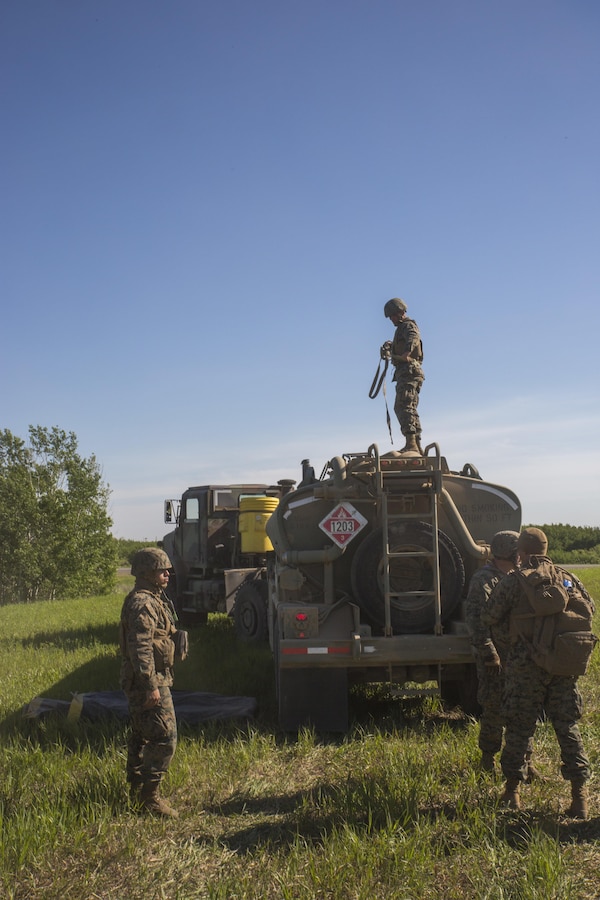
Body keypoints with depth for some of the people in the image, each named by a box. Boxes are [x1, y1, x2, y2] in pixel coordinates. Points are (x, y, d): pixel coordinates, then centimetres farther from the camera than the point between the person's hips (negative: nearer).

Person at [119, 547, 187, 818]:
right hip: (149, 680, -11)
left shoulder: (155, 599, 15)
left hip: (152, 679, 11)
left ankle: (136, 790, 28)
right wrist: (151, 686, -26)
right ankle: (149, 795, -3)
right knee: (164, 737, -9)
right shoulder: (142, 603, -19)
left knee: (141, 735, 17)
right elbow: (140, 648, -25)